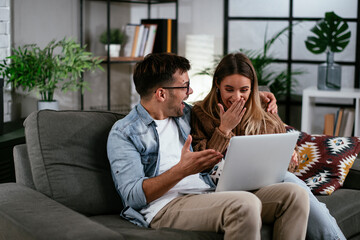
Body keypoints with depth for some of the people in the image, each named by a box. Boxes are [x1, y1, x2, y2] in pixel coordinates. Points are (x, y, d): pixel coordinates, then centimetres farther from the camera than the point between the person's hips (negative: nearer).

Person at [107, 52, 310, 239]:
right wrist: (182, 170, -22)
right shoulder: (123, 133, 1)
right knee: (246, 204, -35)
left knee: (294, 194, -13)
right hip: (165, 206, -7)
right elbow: (133, 195, -11)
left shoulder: (186, 114, 22)